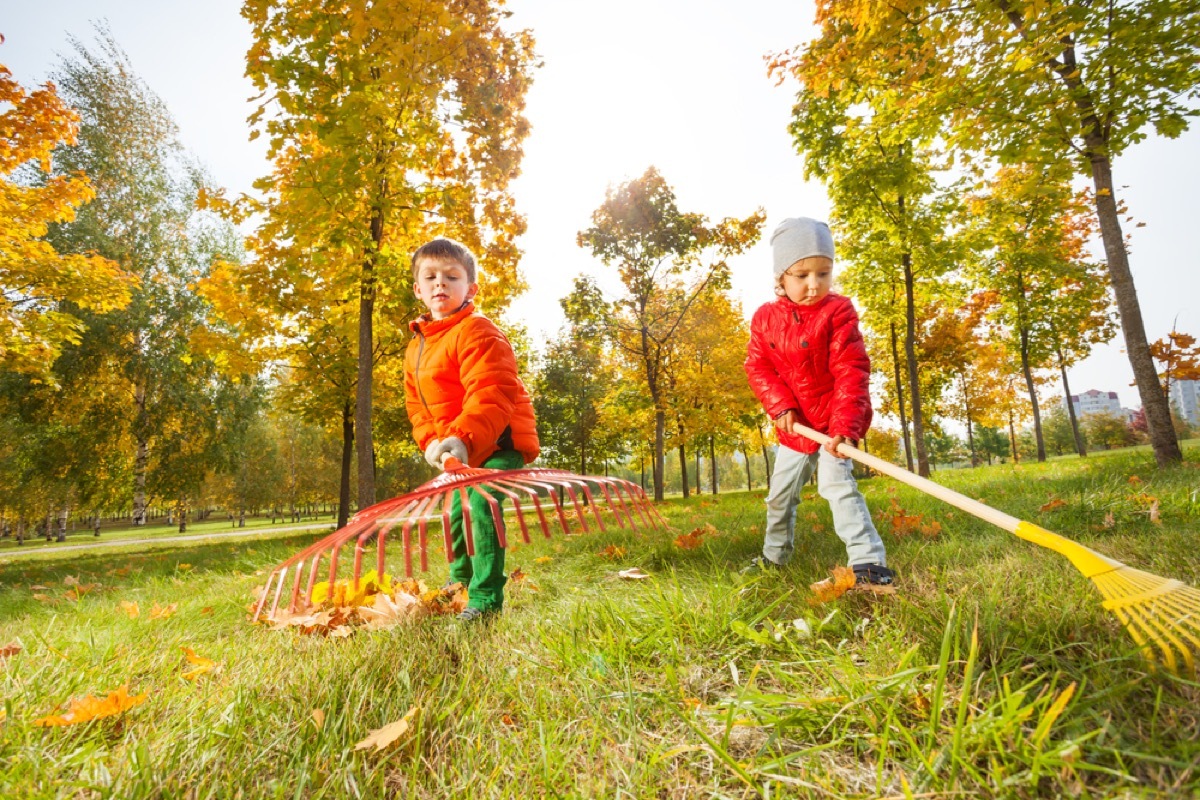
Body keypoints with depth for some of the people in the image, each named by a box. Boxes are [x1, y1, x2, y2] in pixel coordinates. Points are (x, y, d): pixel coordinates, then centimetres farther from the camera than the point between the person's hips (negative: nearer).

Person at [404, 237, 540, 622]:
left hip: (499, 442, -9)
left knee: (481, 504, -23)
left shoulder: (477, 332, -18)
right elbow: (417, 405, 13)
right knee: (457, 513, 21)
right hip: (462, 452, 9)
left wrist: (462, 437, -38)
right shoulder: (415, 349, 11)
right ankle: (459, 582, 46)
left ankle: (486, 598, -12)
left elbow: (492, 393, -30)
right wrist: (431, 442, -4)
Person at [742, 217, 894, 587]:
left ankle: (869, 562, -16)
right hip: (794, 425, 5)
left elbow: (851, 373, -22)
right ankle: (774, 555, 35)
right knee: (780, 493, 15)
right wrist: (781, 406, -18)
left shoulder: (838, 312, -16)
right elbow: (757, 366, -4)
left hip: (835, 420, -4)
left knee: (835, 481, -23)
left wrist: (845, 426, -32)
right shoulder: (765, 317, -4)